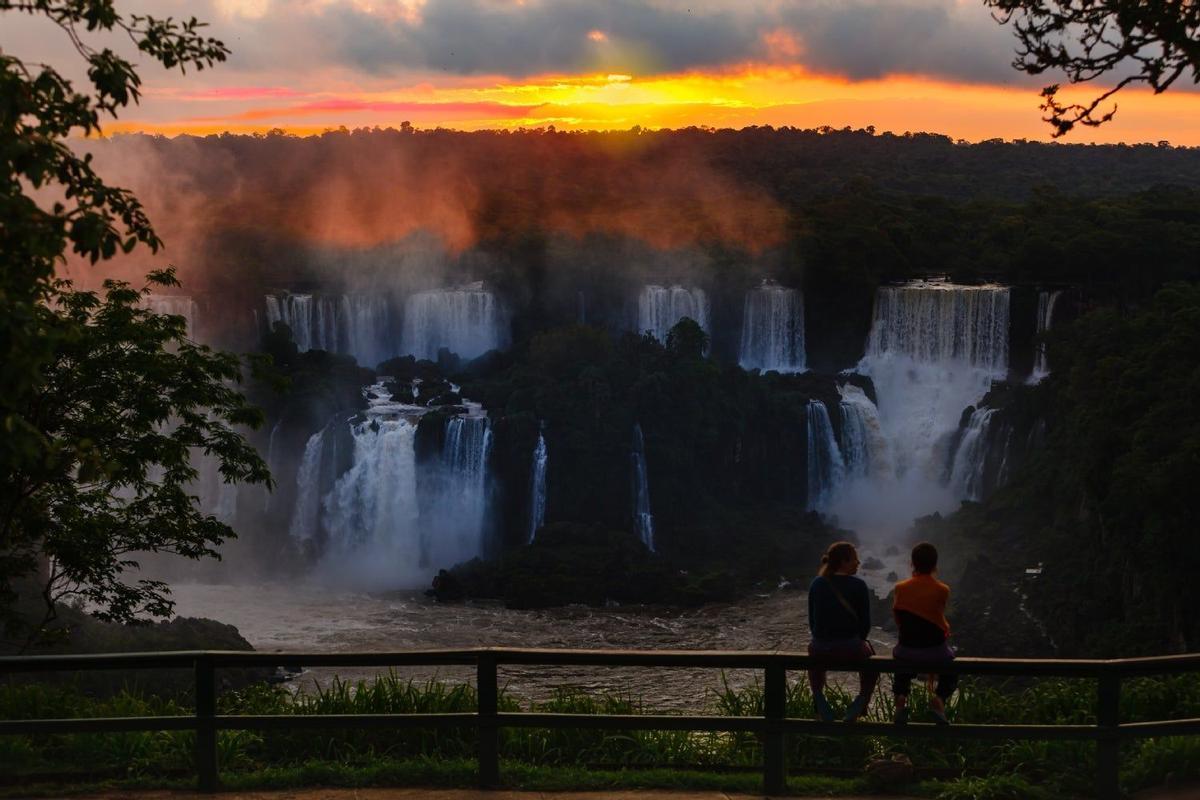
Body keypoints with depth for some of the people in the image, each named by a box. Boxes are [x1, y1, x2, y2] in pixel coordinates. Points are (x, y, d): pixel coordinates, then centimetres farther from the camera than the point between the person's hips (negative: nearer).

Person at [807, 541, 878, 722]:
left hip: (822, 649, 2)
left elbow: (812, 621, 7)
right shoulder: (858, 586, -7)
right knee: (869, 652, 31)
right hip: (852, 651, -2)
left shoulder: (817, 584, 2)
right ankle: (862, 699, 9)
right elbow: (865, 623, -3)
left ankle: (818, 697, 20)